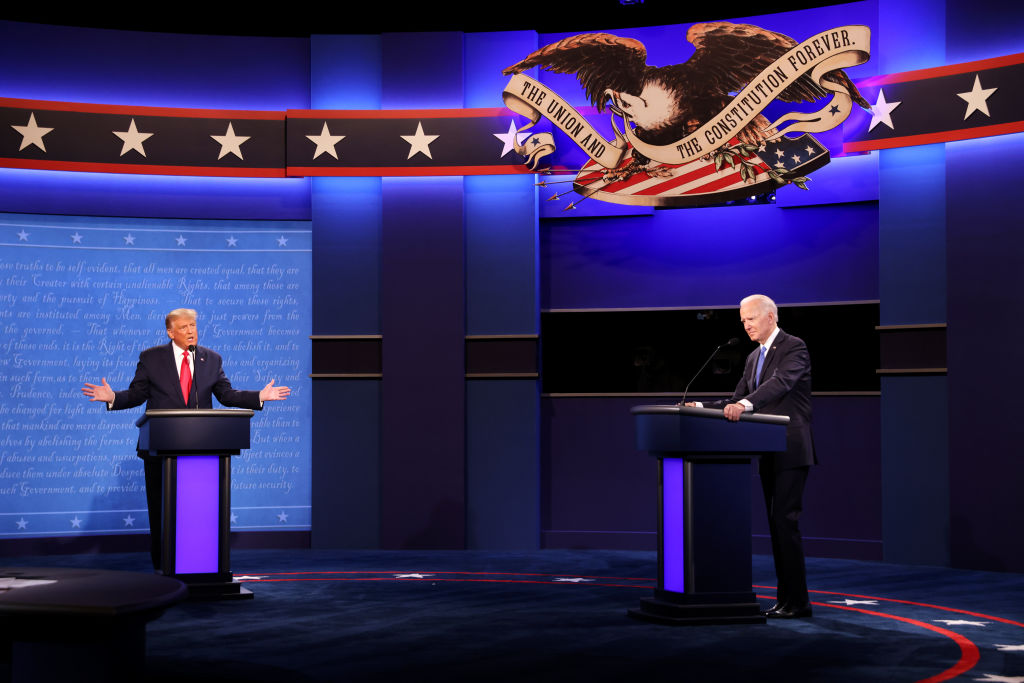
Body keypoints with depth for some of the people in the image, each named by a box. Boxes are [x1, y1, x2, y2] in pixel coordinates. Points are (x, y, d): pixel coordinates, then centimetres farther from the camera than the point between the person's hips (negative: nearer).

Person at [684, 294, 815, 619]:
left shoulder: (794, 348, -8)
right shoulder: (753, 357, 18)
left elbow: (781, 382, -26)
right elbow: (738, 399, 16)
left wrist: (746, 404, -41)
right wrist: (703, 407, 0)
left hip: (791, 451, -8)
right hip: (768, 454, 8)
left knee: (785, 521, -13)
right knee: (776, 523, 9)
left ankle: (797, 600, -8)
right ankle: (786, 597, 13)